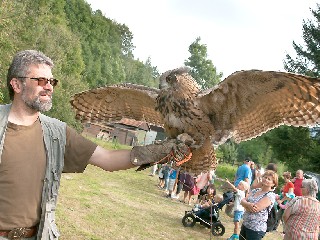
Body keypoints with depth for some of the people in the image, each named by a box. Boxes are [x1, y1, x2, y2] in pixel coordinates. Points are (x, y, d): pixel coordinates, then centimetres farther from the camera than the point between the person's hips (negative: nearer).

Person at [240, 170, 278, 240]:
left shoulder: (270, 195, -14)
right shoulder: (255, 190, 9)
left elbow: (255, 209, -23)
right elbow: (242, 201, 0)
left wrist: (245, 204, -5)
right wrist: (249, 205, -22)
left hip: (256, 229, -7)